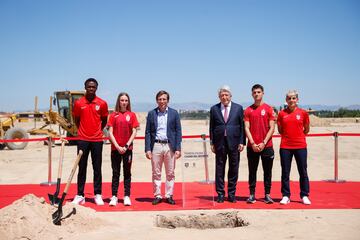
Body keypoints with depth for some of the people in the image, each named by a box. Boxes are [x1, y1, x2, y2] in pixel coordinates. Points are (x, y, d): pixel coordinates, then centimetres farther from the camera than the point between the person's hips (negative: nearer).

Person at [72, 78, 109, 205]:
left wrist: (98, 131, 7)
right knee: (82, 168, 5)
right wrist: (83, 131, 9)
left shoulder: (102, 103, 0)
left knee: (97, 168, 5)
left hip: (97, 140, 0)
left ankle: (98, 195, 12)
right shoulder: (79, 103, 1)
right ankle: (80, 195, 12)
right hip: (83, 140, 0)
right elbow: (76, 120, 11)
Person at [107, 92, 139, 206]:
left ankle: (127, 197, 11)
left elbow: (134, 132, 0)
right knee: (115, 173, 4)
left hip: (128, 149, 1)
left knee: (127, 173, 6)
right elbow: (110, 133, -1)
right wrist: (118, 147, -10)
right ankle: (114, 197, 8)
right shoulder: (113, 115, 2)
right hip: (115, 148, 0)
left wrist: (126, 146, -8)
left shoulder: (132, 115, 4)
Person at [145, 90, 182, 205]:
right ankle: (157, 196, 14)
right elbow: (148, 132, 5)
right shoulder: (151, 113, 6)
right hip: (156, 146, 0)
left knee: (170, 173, 5)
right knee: (156, 173, 5)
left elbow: (178, 131, 3)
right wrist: (147, 149, -3)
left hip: (170, 146, 0)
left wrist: (178, 148, -4)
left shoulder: (174, 113, 5)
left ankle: (169, 196, 15)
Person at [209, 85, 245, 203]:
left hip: (234, 142, 0)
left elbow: (242, 126, 4)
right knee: (219, 169, 4)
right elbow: (211, 127, 7)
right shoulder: (214, 109, 6)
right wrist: (212, 143, 1)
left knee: (233, 169, 5)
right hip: (219, 143, 0)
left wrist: (241, 142, -3)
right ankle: (220, 194, 13)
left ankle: (231, 194, 15)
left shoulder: (238, 108, 5)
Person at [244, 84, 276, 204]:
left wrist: (263, 143, -9)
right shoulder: (248, 110, 6)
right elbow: (246, 128, 2)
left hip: (266, 146, -1)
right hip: (252, 146, 1)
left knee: (267, 171, 4)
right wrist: (253, 143, -8)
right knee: (252, 171, 5)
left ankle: (267, 195, 12)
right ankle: (252, 195, 11)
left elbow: (272, 128, -1)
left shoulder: (269, 109, 3)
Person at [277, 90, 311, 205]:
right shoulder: (282, 113, 2)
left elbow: (306, 129, 12)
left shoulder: (303, 113, 1)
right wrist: (288, 136, 7)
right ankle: (286, 196, 15)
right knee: (285, 172, 5)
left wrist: (297, 135, 12)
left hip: (300, 146, 0)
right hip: (285, 147, 0)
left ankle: (304, 196, 16)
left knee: (303, 172, 5)